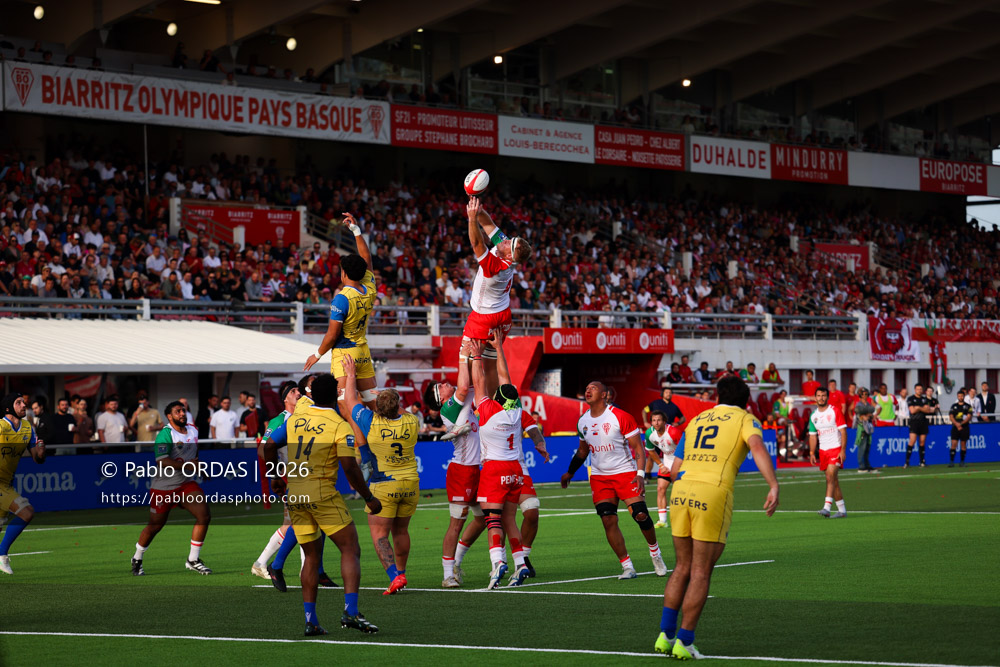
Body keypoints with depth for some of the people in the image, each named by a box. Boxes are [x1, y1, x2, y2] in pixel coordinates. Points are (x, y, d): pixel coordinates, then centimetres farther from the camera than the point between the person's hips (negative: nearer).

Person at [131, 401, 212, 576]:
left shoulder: (193, 431, 9)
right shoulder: (165, 435, -16)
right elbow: (162, 461, -27)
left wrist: (200, 470, 18)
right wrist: (186, 466, -30)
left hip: (187, 484, 6)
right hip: (163, 487, -6)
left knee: (204, 516, -11)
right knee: (155, 525, 5)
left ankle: (193, 560, 1)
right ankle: (137, 559, 29)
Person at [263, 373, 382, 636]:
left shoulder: (297, 414, 6)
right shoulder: (341, 426, -9)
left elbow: (269, 446, 13)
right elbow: (350, 468, -15)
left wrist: (275, 477, 28)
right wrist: (369, 498, -3)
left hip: (294, 495, 6)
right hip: (323, 494, -6)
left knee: (311, 557, 14)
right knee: (351, 549, 0)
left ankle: (310, 620, 9)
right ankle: (350, 611, -16)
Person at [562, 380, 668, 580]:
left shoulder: (620, 417, -12)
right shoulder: (583, 422, 6)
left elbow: (638, 447, -10)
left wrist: (640, 474, -20)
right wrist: (570, 472, 23)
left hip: (625, 473, -4)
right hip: (599, 477, 4)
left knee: (641, 515, -13)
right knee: (609, 520, -9)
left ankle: (655, 552, 15)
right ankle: (627, 567, -3)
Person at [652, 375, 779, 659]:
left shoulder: (696, 421, 25)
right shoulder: (745, 419, 10)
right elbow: (758, 447, -13)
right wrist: (774, 486, -23)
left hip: (681, 492, 5)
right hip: (713, 495, -4)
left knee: (682, 568, 16)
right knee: (701, 573, 3)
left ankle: (665, 635, 11)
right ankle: (684, 642, 2)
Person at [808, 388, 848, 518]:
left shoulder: (835, 411, -6)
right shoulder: (813, 415, 10)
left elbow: (843, 431, -8)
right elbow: (813, 435, 16)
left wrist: (843, 450, -16)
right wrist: (812, 453, 8)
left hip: (836, 449, -6)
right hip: (823, 451, 6)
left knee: (830, 477, -18)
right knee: (833, 481, 7)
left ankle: (826, 508, -26)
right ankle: (842, 509, 14)